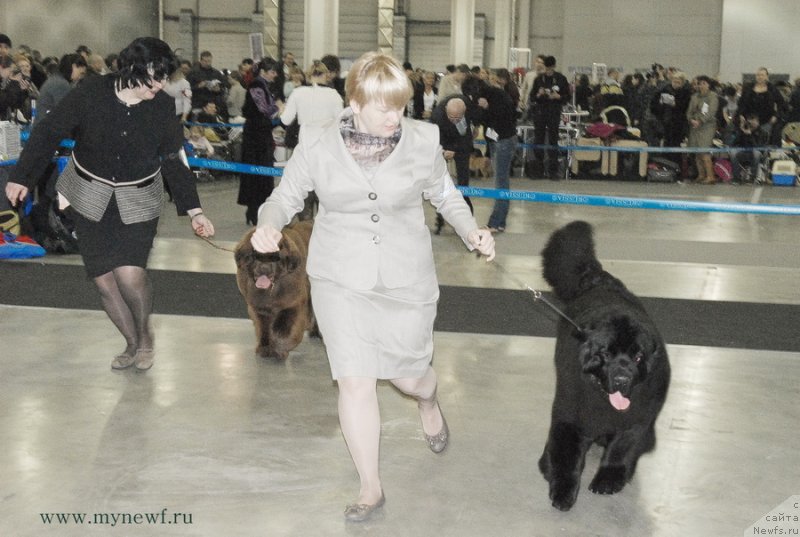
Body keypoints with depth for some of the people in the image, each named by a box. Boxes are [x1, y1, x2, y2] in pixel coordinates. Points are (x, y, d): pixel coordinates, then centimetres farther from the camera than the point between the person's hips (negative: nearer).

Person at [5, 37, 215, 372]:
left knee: (130, 275, -16)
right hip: (90, 197, 1)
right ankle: (133, 344, 23)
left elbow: (174, 162, -4)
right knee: (103, 280, 1)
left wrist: (194, 211, -9)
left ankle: (145, 336, 14)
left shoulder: (163, 108, -12)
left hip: (137, 202, 0)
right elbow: (49, 131, -8)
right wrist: (22, 176, -11)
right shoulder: (91, 94, -17)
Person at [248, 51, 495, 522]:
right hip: (341, 281, 0)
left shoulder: (422, 140, -7)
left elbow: (445, 195, 7)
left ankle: (429, 401, 53)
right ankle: (371, 487, 17)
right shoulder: (318, 143, -9)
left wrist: (472, 232, -8)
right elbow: (287, 196, 1)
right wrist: (268, 223, -20)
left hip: (406, 280, 0)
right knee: (355, 383, -1)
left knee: (409, 375, 12)